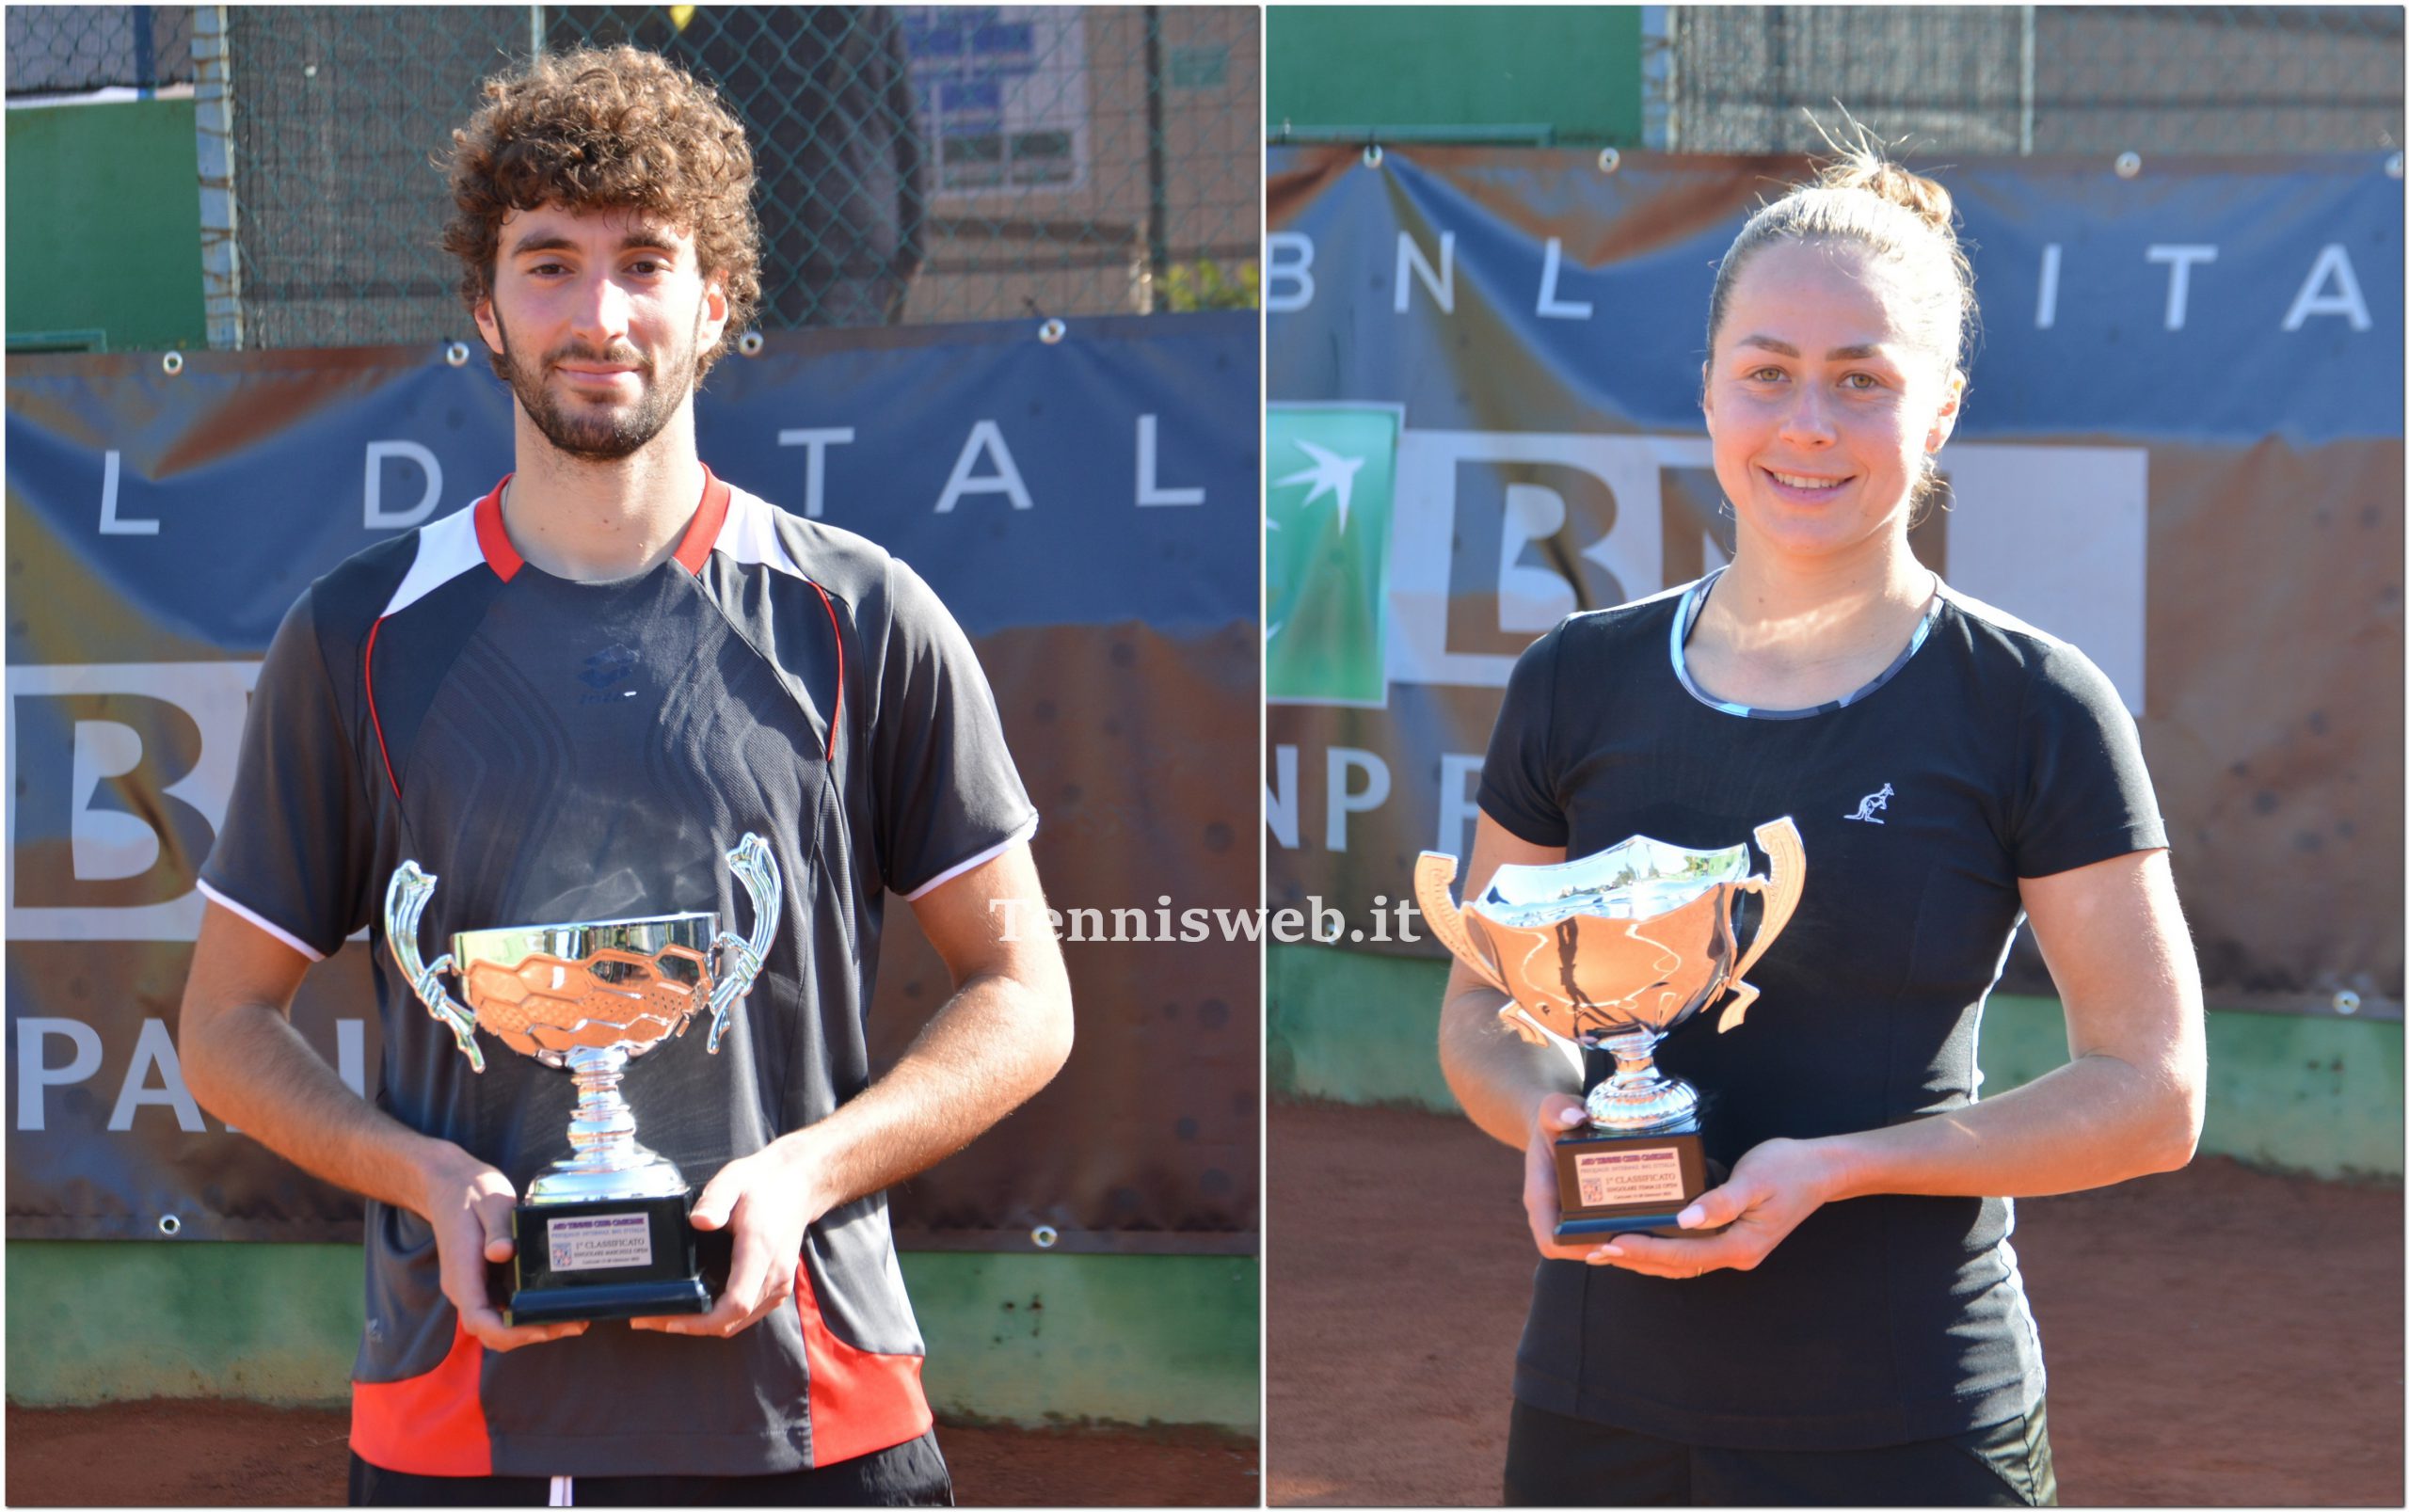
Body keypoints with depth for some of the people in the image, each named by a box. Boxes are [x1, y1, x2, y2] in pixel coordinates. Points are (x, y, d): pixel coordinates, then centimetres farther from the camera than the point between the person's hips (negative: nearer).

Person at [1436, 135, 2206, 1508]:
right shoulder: (1577, 685, 4)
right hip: (1596, 1394, 3)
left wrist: (1836, 1166, -18)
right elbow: (1481, 1010, 13)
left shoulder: (2033, 708, -6)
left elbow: (2152, 1097, -6)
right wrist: (1545, 1119, -10)